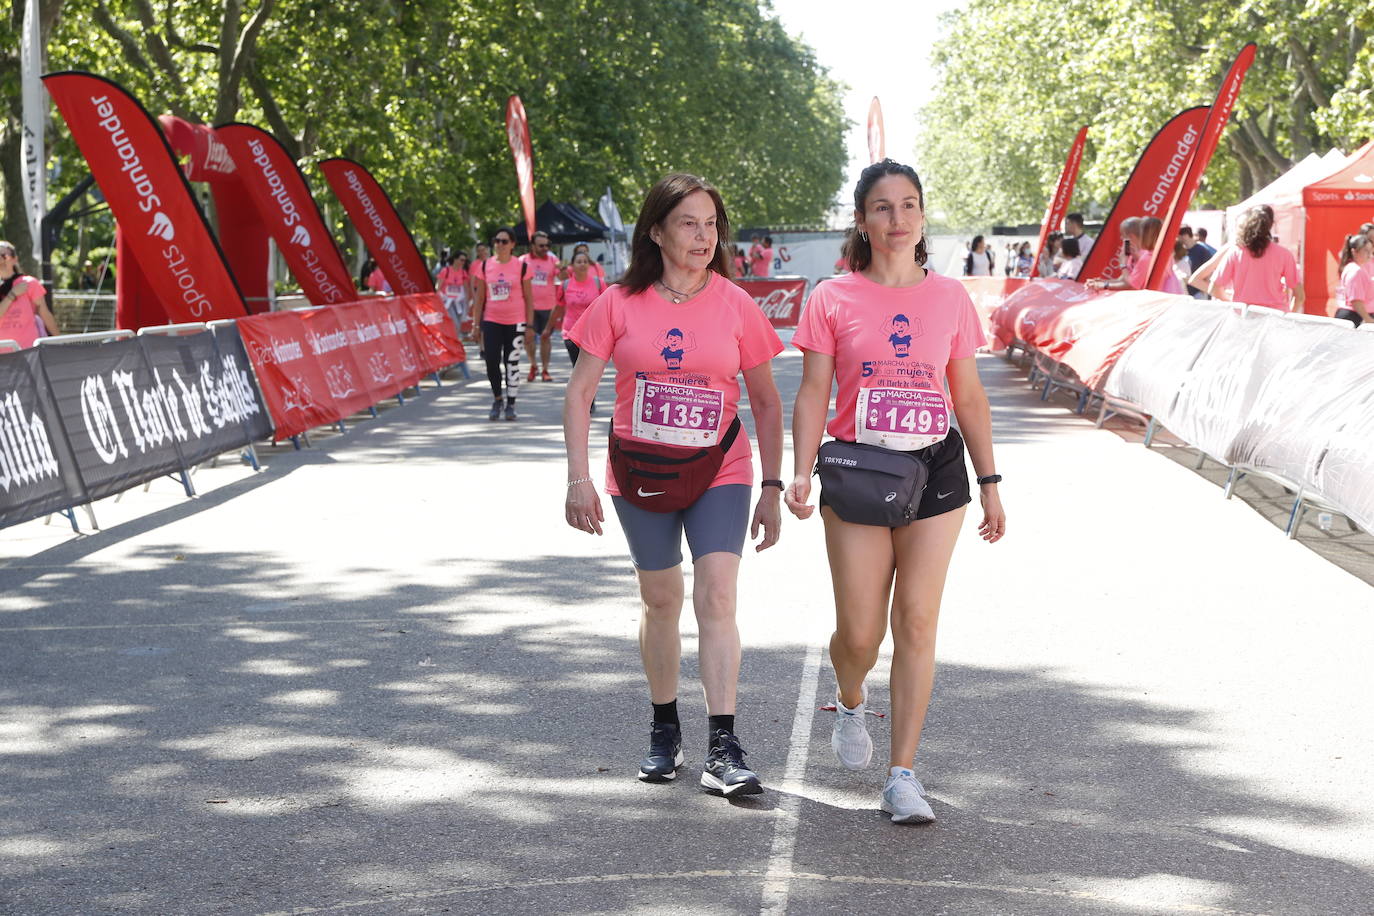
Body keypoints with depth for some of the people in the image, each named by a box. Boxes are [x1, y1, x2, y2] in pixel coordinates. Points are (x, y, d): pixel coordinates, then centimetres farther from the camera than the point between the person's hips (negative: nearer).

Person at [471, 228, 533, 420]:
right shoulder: (485, 266, 5)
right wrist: (476, 324, 5)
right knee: (491, 361, -7)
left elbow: (528, 298, 2)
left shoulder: (521, 266, 0)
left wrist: (530, 326, -2)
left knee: (512, 363, 3)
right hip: (491, 321, 1)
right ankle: (497, 399, 13)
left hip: (515, 323, -1)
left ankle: (511, 404, 15)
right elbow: (480, 297, 10)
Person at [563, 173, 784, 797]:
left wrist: (772, 488, 0)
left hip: (718, 471, -1)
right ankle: (665, 729, 29)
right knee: (660, 600, 11)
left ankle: (723, 750, -13)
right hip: (639, 474, 1)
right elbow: (580, 393, -1)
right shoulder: (619, 304, -4)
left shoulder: (735, 306, -4)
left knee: (717, 597, -13)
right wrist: (578, 479, -8)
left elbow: (766, 401, 3)